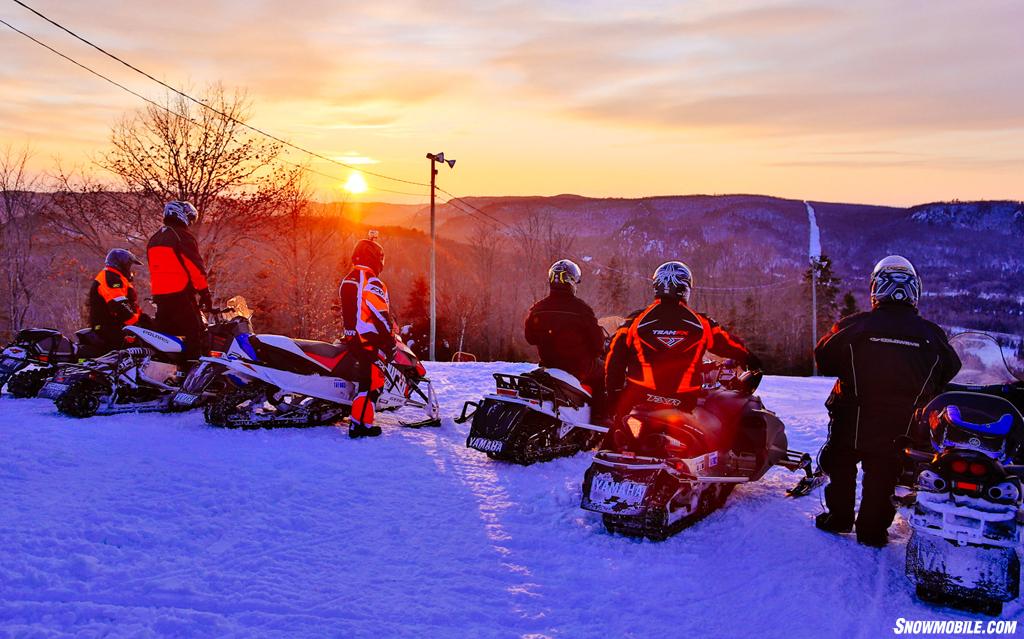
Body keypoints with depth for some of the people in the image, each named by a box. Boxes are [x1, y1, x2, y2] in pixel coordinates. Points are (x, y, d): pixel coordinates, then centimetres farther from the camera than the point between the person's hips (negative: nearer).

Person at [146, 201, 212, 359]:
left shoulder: (154, 239, 18)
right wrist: (205, 293, -7)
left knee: (164, 334, 15)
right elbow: (196, 267, -13)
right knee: (195, 334, -7)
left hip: (159, 293, 8)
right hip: (181, 294, -8)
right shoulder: (183, 236, -8)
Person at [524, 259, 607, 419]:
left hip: (548, 363, 5)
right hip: (578, 364, -5)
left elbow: (530, 338, 7)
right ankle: (599, 417, 14)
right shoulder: (581, 308, -18)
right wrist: (597, 352, 11)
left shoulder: (537, 309, -5)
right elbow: (597, 340, -11)